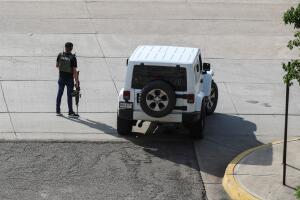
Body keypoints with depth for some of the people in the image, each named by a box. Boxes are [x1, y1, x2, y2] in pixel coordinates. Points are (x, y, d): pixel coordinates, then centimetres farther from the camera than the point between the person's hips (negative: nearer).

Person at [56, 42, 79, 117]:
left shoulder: (60, 55, -3)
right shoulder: (73, 58, -14)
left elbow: (57, 66, 9)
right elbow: (74, 71, -15)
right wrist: (76, 81, -10)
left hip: (61, 77, 3)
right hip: (69, 78, -3)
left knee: (59, 94, 12)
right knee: (69, 95, 2)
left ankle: (58, 111, 16)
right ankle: (70, 112, 6)